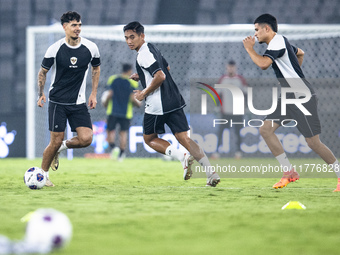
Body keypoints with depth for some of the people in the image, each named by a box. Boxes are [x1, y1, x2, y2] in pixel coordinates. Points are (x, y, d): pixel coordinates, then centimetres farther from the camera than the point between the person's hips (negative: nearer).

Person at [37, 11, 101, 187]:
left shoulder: (91, 48, -4)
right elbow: (43, 72, 6)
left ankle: (61, 148, 18)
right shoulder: (55, 49, -9)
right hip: (57, 101, -2)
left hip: (78, 103, 3)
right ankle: (43, 174, 16)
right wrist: (41, 94, -4)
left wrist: (93, 94, 10)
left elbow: (96, 69, 15)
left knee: (86, 139, -13)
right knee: (56, 141, -7)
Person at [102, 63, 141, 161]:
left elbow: (109, 94, -6)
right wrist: (138, 104, 11)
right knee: (123, 132, 10)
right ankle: (121, 154, 9)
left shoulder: (113, 79, -1)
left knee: (110, 131, 7)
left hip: (113, 111, 0)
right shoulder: (132, 82, -5)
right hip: (126, 112, 0)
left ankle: (113, 147, -20)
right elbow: (133, 99, -10)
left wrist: (105, 103, 13)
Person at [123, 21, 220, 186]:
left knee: (149, 138, 11)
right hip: (174, 101, 8)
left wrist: (144, 93, -12)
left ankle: (182, 157, -10)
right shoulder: (151, 48, 18)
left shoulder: (143, 55, -12)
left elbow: (160, 76, -23)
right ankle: (211, 174, -13)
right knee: (184, 138, 2)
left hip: (157, 105, -8)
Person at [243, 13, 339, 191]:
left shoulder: (277, 42, -15)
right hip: (289, 97, 10)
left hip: (303, 96, -10)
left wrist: (249, 48, -14)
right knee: (265, 129, -2)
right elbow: (300, 53, 35)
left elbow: (263, 64, -30)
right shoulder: (279, 42, 15)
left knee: (313, 141, -7)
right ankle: (289, 172, 0)